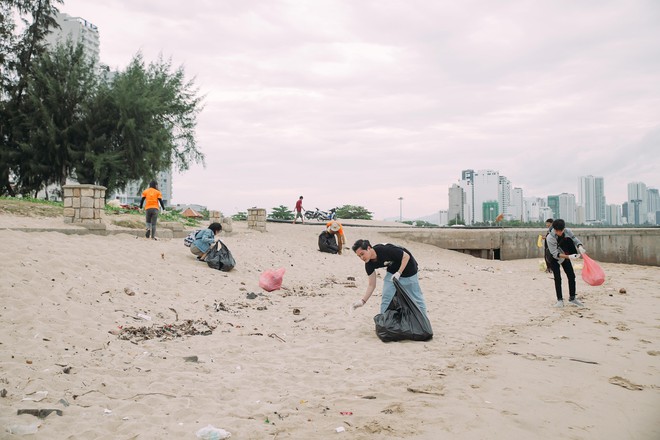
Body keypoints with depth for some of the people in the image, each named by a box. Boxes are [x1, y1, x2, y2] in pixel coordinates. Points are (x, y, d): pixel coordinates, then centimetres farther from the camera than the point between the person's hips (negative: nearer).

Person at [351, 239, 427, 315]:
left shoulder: (385, 249, -36)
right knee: (386, 299, -6)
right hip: (392, 271, 5)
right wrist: (363, 300, -21)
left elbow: (406, 256, -25)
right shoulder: (369, 264, -17)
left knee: (416, 298, 8)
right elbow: (372, 285, -11)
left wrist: (399, 273, -33)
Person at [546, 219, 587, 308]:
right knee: (557, 278, -8)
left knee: (571, 276, 3)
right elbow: (555, 254, -32)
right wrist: (569, 257, -44)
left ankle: (572, 298, 16)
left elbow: (575, 240, -13)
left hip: (565, 256, 5)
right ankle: (560, 300, 2)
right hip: (554, 258, -4)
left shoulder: (567, 231, -19)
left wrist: (580, 247, -37)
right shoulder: (550, 238, -32)